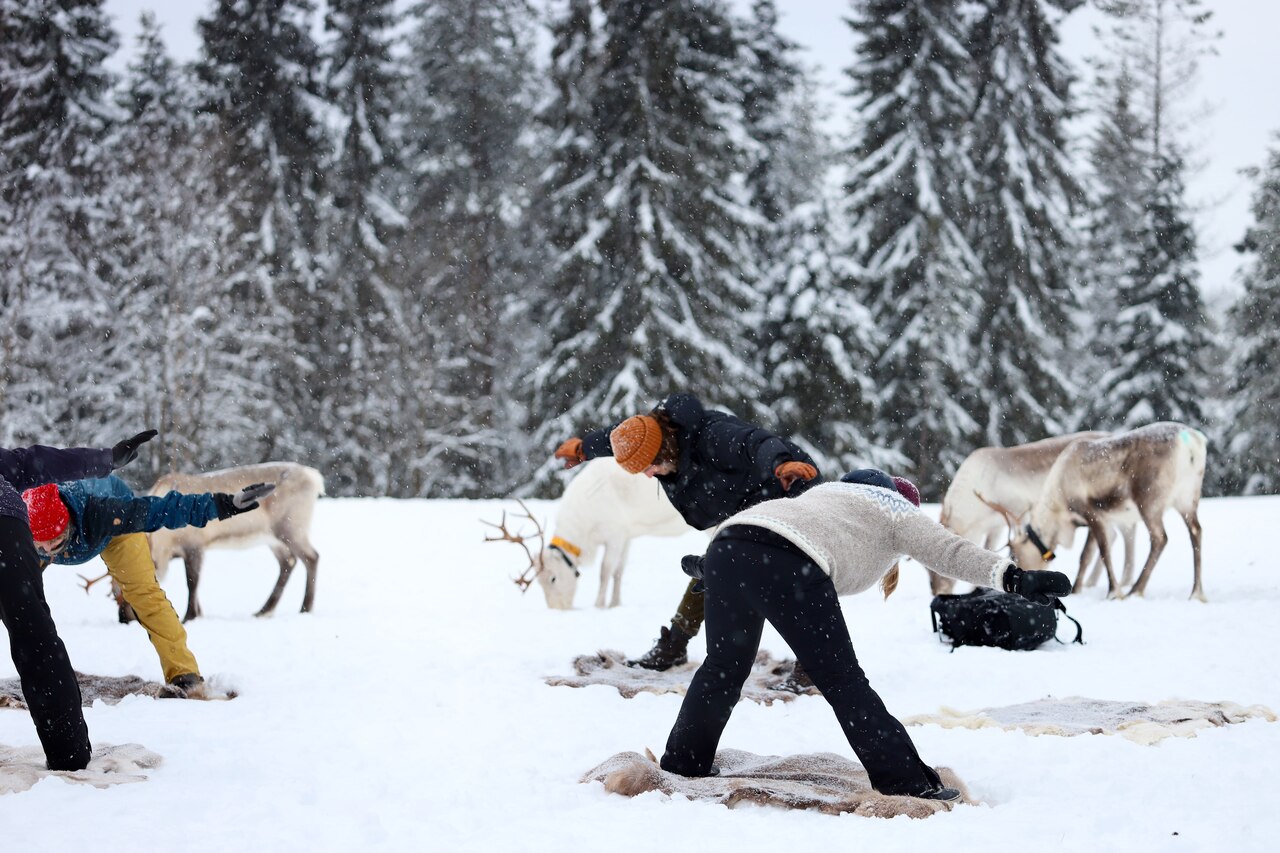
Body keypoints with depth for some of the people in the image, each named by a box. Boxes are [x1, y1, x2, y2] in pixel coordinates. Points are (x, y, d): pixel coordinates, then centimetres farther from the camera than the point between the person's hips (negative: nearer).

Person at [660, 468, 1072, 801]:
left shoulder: (829, 491, 41)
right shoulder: (897, 511, 23)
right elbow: (951, 552, 6)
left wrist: (710, 568, 55)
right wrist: (1014, 577, -4)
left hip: (727, 545, 6)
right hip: (790, 567, -6)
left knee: (724, 666, 24)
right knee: (843, 682, 2)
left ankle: (683, 761, 33)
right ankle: (905, 781, 2)